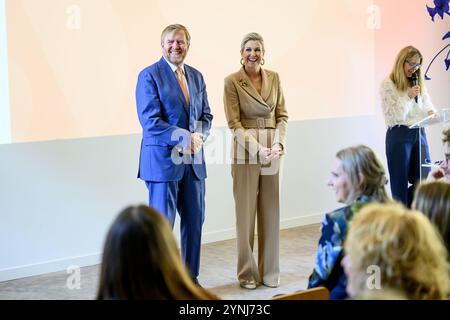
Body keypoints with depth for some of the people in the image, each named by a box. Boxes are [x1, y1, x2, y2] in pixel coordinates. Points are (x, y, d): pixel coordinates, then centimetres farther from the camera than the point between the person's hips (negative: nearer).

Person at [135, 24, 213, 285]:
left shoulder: (196, 77, 14)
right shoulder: (150, 75, -6)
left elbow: (206, 116, 13)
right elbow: (150, 120, -15)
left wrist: (198, 139, -8)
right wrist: (185, 137, -20)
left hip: (193, 161, 6)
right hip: (163, 160, -6)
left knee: (195, 222, 11)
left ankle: (190, 279, 25)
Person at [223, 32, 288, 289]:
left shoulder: (274, 78, 7)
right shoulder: (232, 81, -5)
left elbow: (282, 115, 8)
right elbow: (234, 123, -9)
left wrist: (279, 144, -9)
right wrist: (257, 149, -18)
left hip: (272, 151, 4)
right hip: (245, 151, -4)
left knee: (271, 212, 8)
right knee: (246, 212, 1)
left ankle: (270, 271, 18)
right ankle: (247, 272, 13)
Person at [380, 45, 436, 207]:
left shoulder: (419, 82, 12)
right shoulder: (388, 84, -4)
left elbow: (428, 104, 14)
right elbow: (392, 117, -8)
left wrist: (430, 113, -9)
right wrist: (408, 96, -16)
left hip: (419, 134, 5)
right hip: (399, 135, -5)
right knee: (400, 183, 3)